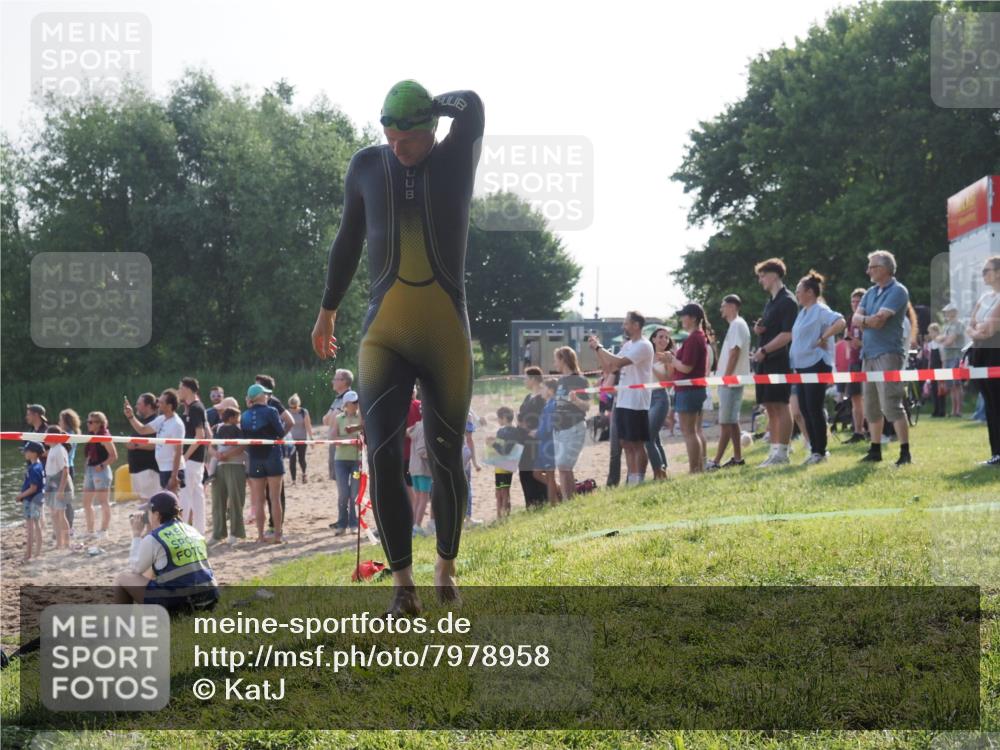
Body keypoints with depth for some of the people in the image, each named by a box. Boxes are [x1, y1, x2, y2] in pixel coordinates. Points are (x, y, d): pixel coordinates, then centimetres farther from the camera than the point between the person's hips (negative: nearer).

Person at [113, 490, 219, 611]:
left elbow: (135, 569, 8)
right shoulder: (193, 532, 12)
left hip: (175, 603, -7)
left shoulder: (153, 539, -7)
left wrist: (137, 534, 14)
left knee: (123, 577, 13)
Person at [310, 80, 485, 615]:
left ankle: (446, 565, 28)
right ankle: (403, 582, -10)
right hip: (384, 335, 1)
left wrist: (427, 106, 1)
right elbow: (348, 240, 19)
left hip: (446, 335, -1)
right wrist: (327, 309, 25)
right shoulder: (367, 166, 7)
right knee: (383, 456, -14)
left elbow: (472, 108, -19)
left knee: (445, 459, 7)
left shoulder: (457, 159, 1)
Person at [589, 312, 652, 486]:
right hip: (622, 401, 9)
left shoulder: (643, 346, -13)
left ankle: (639, 481, -1)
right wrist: (597, 349, 5)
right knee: (626, 443, 11)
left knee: (637, 443, -4)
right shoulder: (627, 346, 16)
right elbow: (608, 366, 17)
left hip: (636, 403, -9)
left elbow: (619, 362, -24)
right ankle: (631, 480, 16)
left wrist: (599, 347, -15)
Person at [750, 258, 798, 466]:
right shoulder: (770, 302, 19)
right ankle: (774, 450, 12)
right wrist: (758, 329, 5)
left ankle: (782, 452, -7)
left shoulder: (787, 301, -9)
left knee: (780, 405, -8)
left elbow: (787, 334, -16)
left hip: (779, 360, -9)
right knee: (770, 407, 9)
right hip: (765, 362, 9)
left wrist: (764, 350, -18)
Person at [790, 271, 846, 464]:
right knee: (805, 408, 9)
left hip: (817, 365, -9)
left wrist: (824, 338, -22)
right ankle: (814, 449, 14)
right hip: (802, 366, 9)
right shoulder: (802, 312, 16)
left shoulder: (820, 311, -11)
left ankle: (821, 451, -1)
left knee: (814, 408, -7)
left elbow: (841, 322, -26)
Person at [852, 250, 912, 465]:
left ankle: (905, 452, -13)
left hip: (888, 353, -8)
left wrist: (864, 320, 1)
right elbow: (855, 318, 8)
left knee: (891, 405, -14)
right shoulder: (871, 292, 17)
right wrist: (869, 321, -11)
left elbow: (879, 319, -17)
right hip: (868, 354, 8)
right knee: (871, 407, 11)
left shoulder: (897, 291, -8)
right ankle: (875, 450, 18)